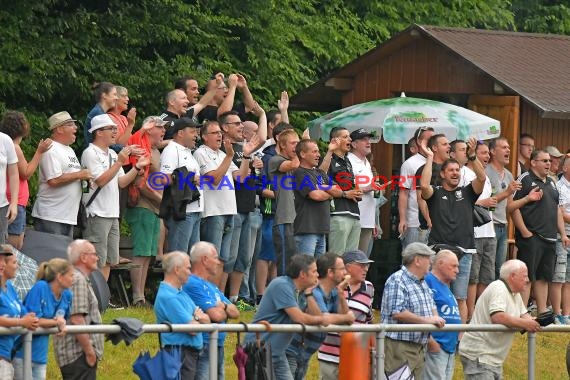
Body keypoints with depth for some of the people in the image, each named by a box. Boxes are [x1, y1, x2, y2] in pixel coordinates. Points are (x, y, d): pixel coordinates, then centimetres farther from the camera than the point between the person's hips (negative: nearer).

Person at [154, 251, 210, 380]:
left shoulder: (181, 293, 16)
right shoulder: (167, 297, -17)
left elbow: (206, 320, 15)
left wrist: (197, 317, -8)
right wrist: (198, 318, 3)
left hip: (192, 353, 10)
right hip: (179, 354, -10)